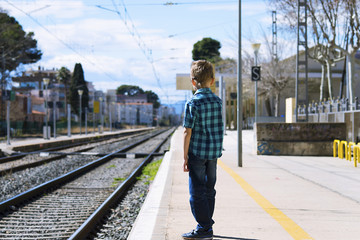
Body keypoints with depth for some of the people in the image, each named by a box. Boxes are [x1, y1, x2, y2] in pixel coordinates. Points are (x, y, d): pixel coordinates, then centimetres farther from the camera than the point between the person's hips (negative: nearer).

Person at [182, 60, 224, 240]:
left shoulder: (192, 104, -13)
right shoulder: (218, 101, 4)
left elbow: (187, 132, -13)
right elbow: (218, 128, 9)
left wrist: (185, 157, -8)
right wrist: (216, 150, 16)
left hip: (197, 152, -6)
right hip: (214, 152, 6)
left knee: (197, 192, 1)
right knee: (209, 190, 14)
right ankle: (207, 225, 22)